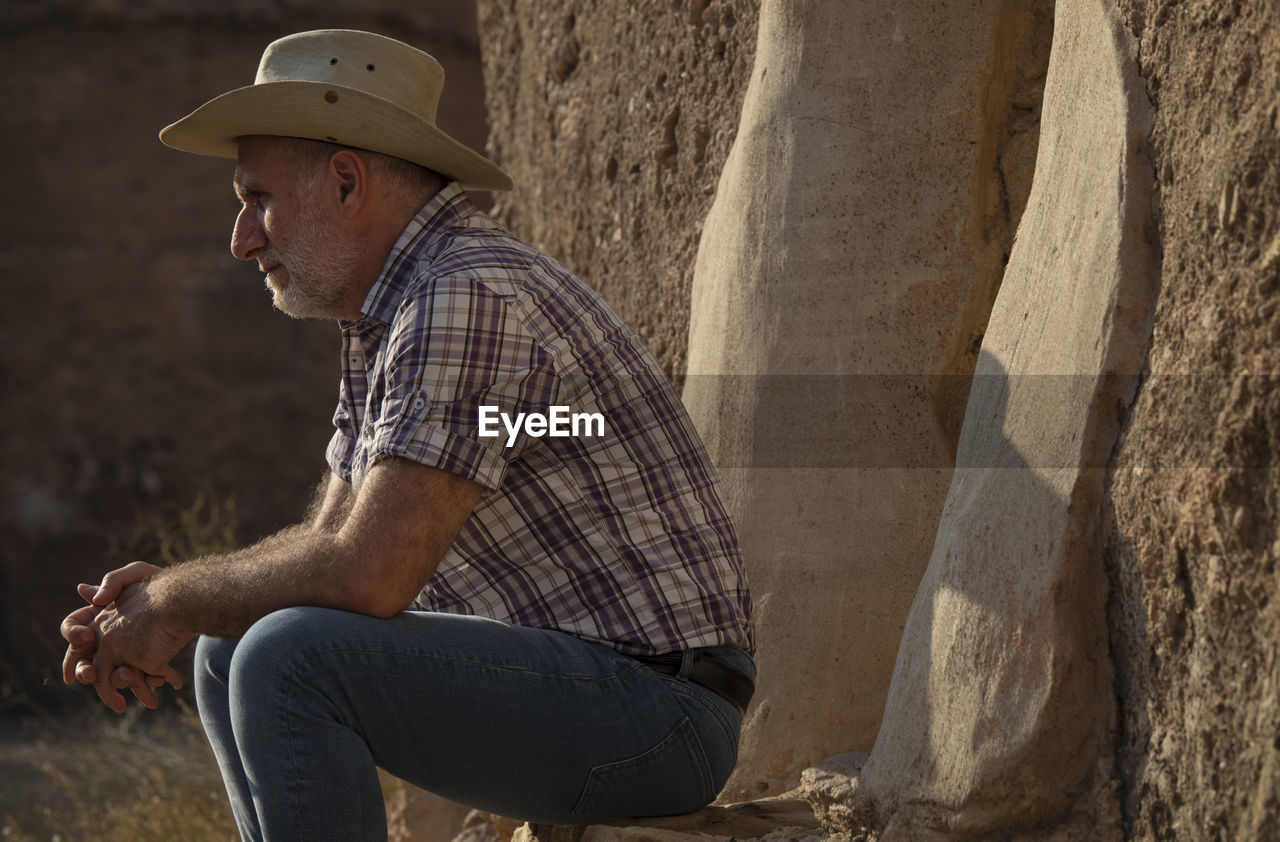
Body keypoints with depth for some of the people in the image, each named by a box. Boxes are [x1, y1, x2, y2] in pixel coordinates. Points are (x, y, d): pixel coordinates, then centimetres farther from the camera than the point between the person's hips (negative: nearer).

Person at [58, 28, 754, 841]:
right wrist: (159, 603, -1)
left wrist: (180, 601, -10)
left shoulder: (469, 298, -20)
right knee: (229, 658, 17)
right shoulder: (388, 316, 13)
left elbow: (366, 576, -27)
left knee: (291, 660, -26)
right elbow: (328, 550, 16)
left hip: (654, 714, -11)